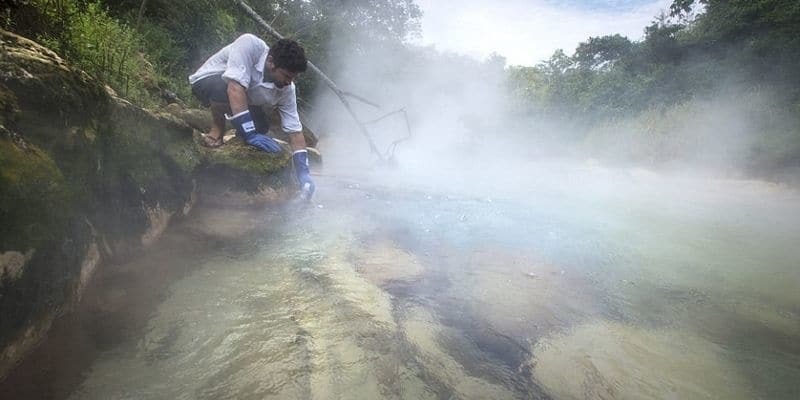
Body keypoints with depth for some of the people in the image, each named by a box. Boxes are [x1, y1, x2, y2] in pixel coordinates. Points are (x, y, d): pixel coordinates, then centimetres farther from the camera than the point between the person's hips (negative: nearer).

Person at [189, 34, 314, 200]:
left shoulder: (287, 89, -20)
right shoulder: (249, 44, -35)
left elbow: (295, 131, -19)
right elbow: (235, 88, -44)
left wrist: (303, 173, -28)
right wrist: (250, 134, -47)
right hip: (206, 81, -5)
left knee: (262, 127, -22)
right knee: (223, 87, -39)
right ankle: (216, 130, -13)